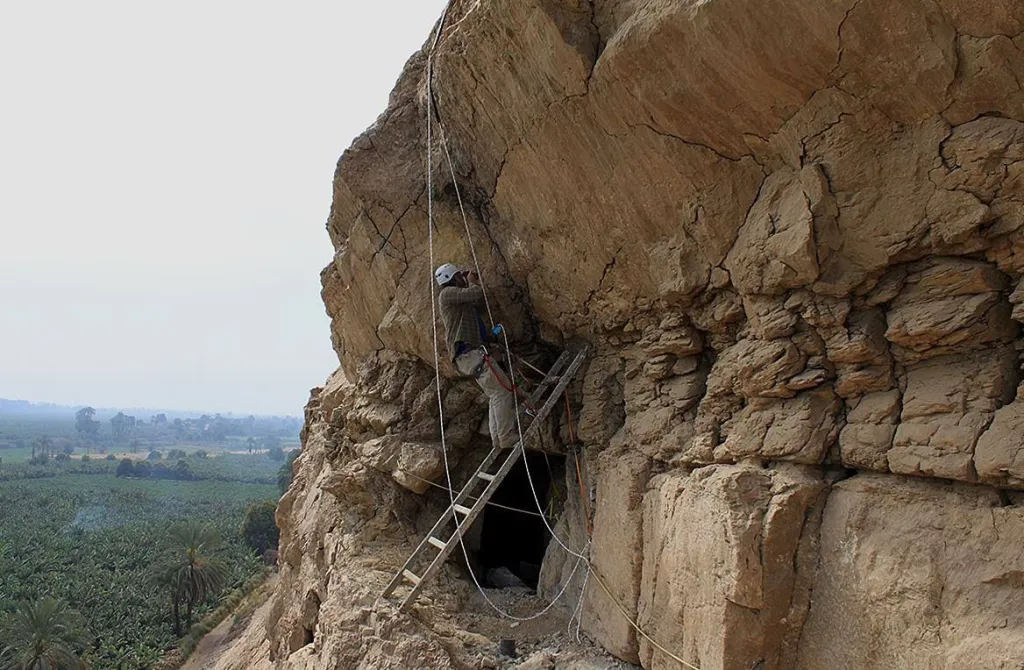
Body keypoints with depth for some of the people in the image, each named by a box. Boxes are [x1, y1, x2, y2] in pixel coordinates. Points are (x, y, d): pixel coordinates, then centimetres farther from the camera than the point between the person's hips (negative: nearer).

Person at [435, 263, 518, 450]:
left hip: (471, 352, 11)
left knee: (495, 393, 8)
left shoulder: (457, 298, 27)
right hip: (468, 351, -11)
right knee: (502, 388, -17)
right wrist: (473, 283, 5)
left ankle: (498, 439, 4)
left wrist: (475, 283, 26)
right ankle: (508, 438, -20)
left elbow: (479, 303, 33)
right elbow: (475, 294, -16)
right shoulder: (447, 293, -3)